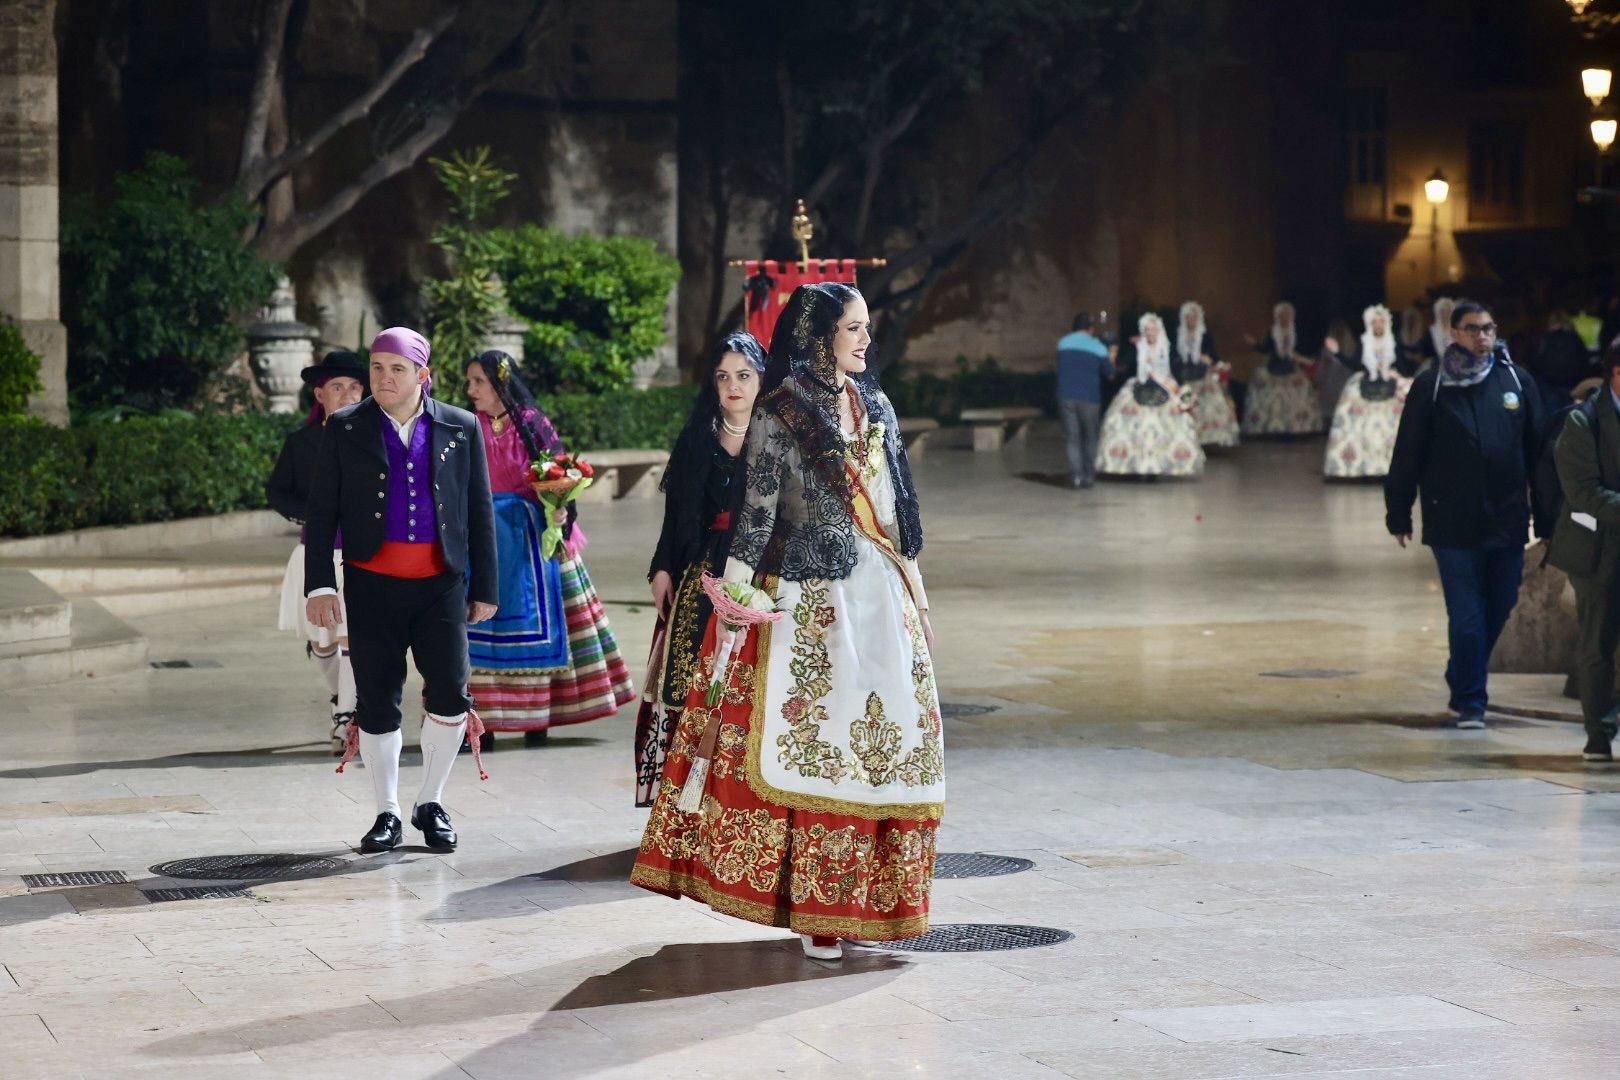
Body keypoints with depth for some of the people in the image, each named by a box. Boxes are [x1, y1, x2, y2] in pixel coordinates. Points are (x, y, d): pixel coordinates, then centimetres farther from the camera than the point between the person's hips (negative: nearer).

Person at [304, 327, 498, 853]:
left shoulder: (461, 429, 6)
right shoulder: (345, 429, 4)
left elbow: (481, 513, 9)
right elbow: (321, 512, 4)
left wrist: (485, 588, 8)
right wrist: (319, 584, -4)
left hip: (441, 585, 0)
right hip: (373, 586, 0)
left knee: (451, 697, -7)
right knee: (377, 703, 1)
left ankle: (430, 804, 13)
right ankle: (387, 814, 15)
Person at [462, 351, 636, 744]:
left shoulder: (533, 424, 1)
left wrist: (560, 509, -18)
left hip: (530, 537, -1)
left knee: (534, 620, 1)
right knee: (477, 621, -5)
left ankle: (535, 715, 7)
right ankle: (480, 717, -5)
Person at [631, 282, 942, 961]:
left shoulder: (875, 408, 13)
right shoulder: (778, 415, -6)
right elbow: (757, 510, -10)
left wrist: (911, 591, 17)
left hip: (885, 596, 6)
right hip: (813, 601, -6)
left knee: (889, 738, 5)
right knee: (814, 740, -5)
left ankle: (867, 898, 14)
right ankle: (815, 908, -1)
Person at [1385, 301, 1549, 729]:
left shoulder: (1518, 382, 6)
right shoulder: (1432, 386, -1)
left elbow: (1538, 450, 8)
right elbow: (1407, 454, 2)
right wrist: (1398, 514, 1)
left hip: (1507, 520, 3)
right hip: (1453, 525, -3)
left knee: (1498, 612, 11)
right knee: (1466, 617, -5)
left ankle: (1464, 688, 30)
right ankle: (1469, 702, 5)